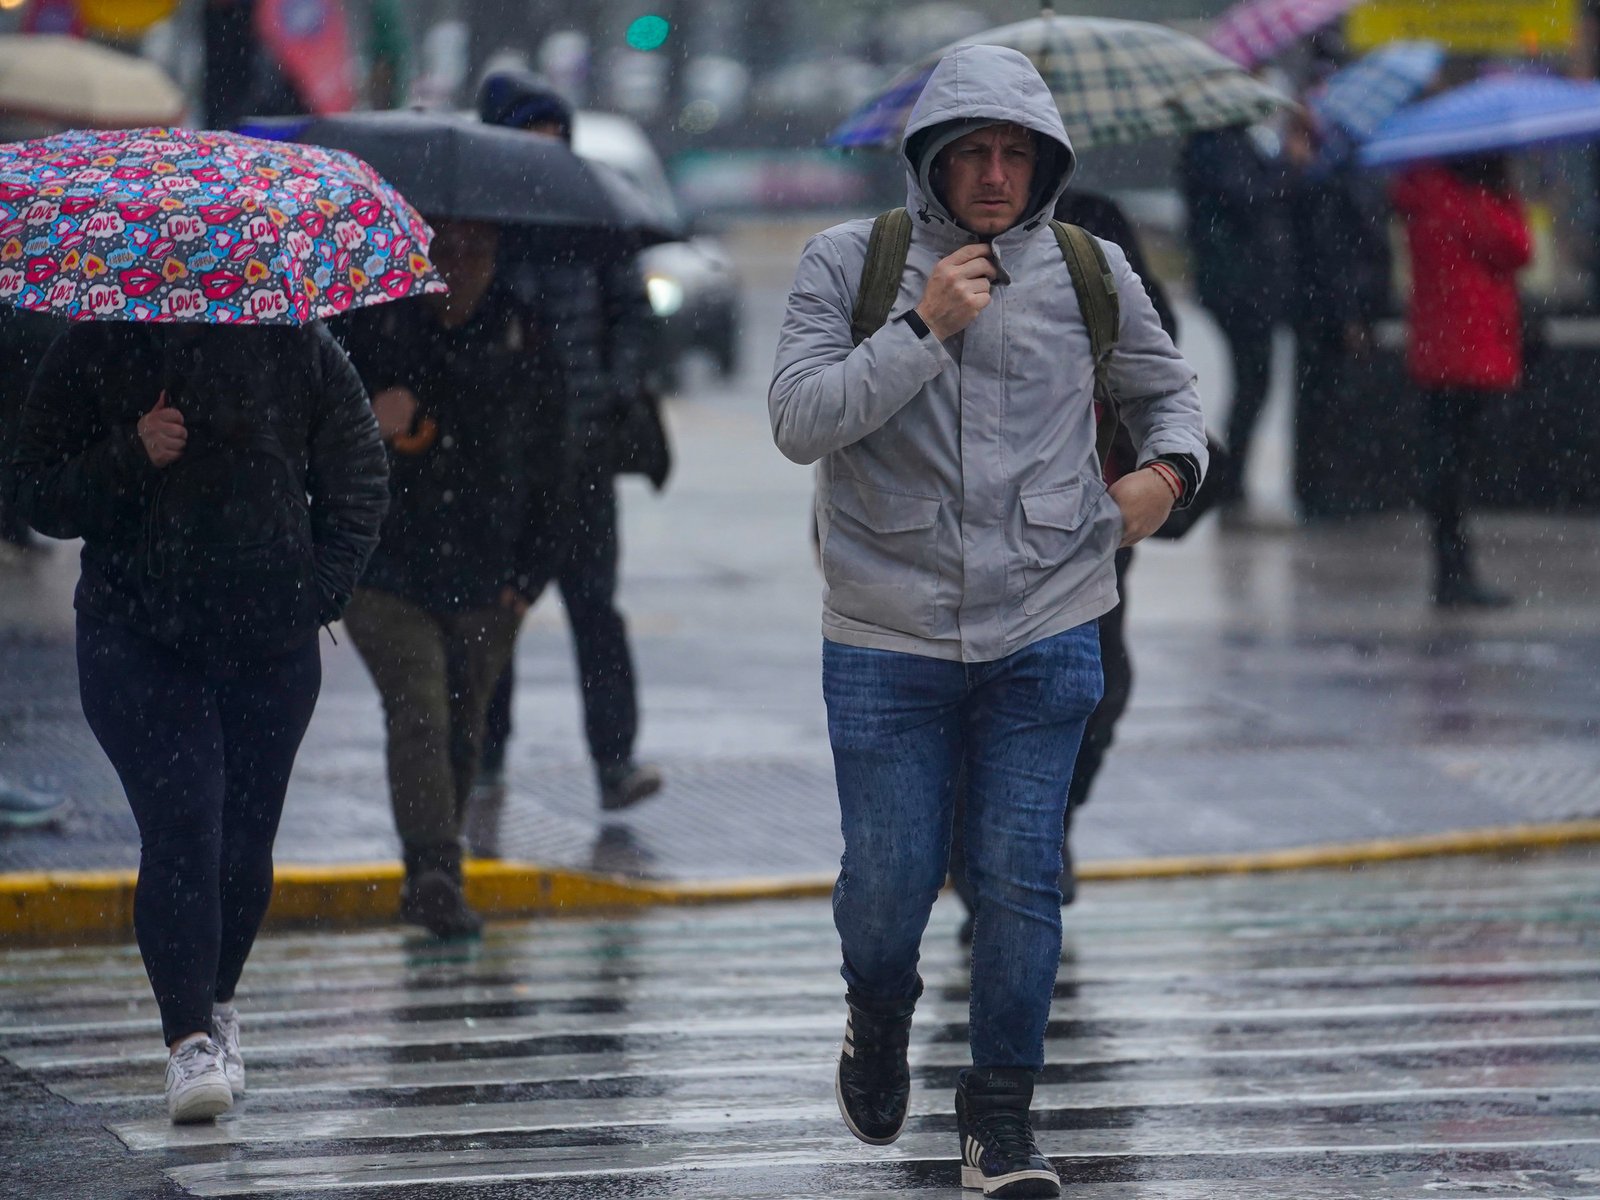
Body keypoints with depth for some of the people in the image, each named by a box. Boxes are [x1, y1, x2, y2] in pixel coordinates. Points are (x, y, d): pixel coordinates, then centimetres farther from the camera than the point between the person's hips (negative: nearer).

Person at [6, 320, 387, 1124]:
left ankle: (216, 1004, 31)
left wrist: (320, 588, -1)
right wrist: (131, 456, -17)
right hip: (138, 642, -2)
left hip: (273, 640, 2)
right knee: (181, 828, -15)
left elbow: (358, 482, 12)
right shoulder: (93, 356, 1)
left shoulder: (298, 350, 4)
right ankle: (190, 1038, -17)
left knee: (245, 837, 8)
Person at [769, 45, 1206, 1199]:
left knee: (1021, 881, -1)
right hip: (886, 641, -1)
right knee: (889, 879, 3)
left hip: (1044, 637, 1)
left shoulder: (1091, 273, 2)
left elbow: (1167, 389, 17)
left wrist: (1170, 468, -4)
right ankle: (879, 1020, 37)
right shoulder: (850, 263, -4)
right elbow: (798, 421, -13)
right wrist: (924, 328, -20)